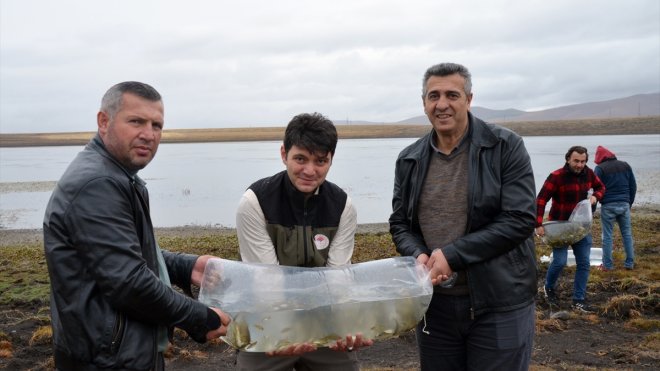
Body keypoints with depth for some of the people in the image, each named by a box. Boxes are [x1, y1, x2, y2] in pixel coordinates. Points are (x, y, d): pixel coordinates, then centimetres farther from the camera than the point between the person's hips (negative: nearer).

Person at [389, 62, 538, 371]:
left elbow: (519, 220, -14)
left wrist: (452, 255, -20)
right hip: (433, 304, 4)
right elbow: (399, 223, 11)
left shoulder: (506, 147, -8)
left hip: (499, 305, -4)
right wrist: (419, 255, -12)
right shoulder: (409, 160, 6)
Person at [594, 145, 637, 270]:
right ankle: (630, 263, 15)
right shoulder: (625, 165, 11)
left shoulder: (600, 168, -4)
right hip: (624, 205, 4)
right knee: (627, 234, 13)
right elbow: (633, 186, 13)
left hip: (608, 206, -4)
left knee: (607, 235, 3)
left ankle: (607, 265, 5)